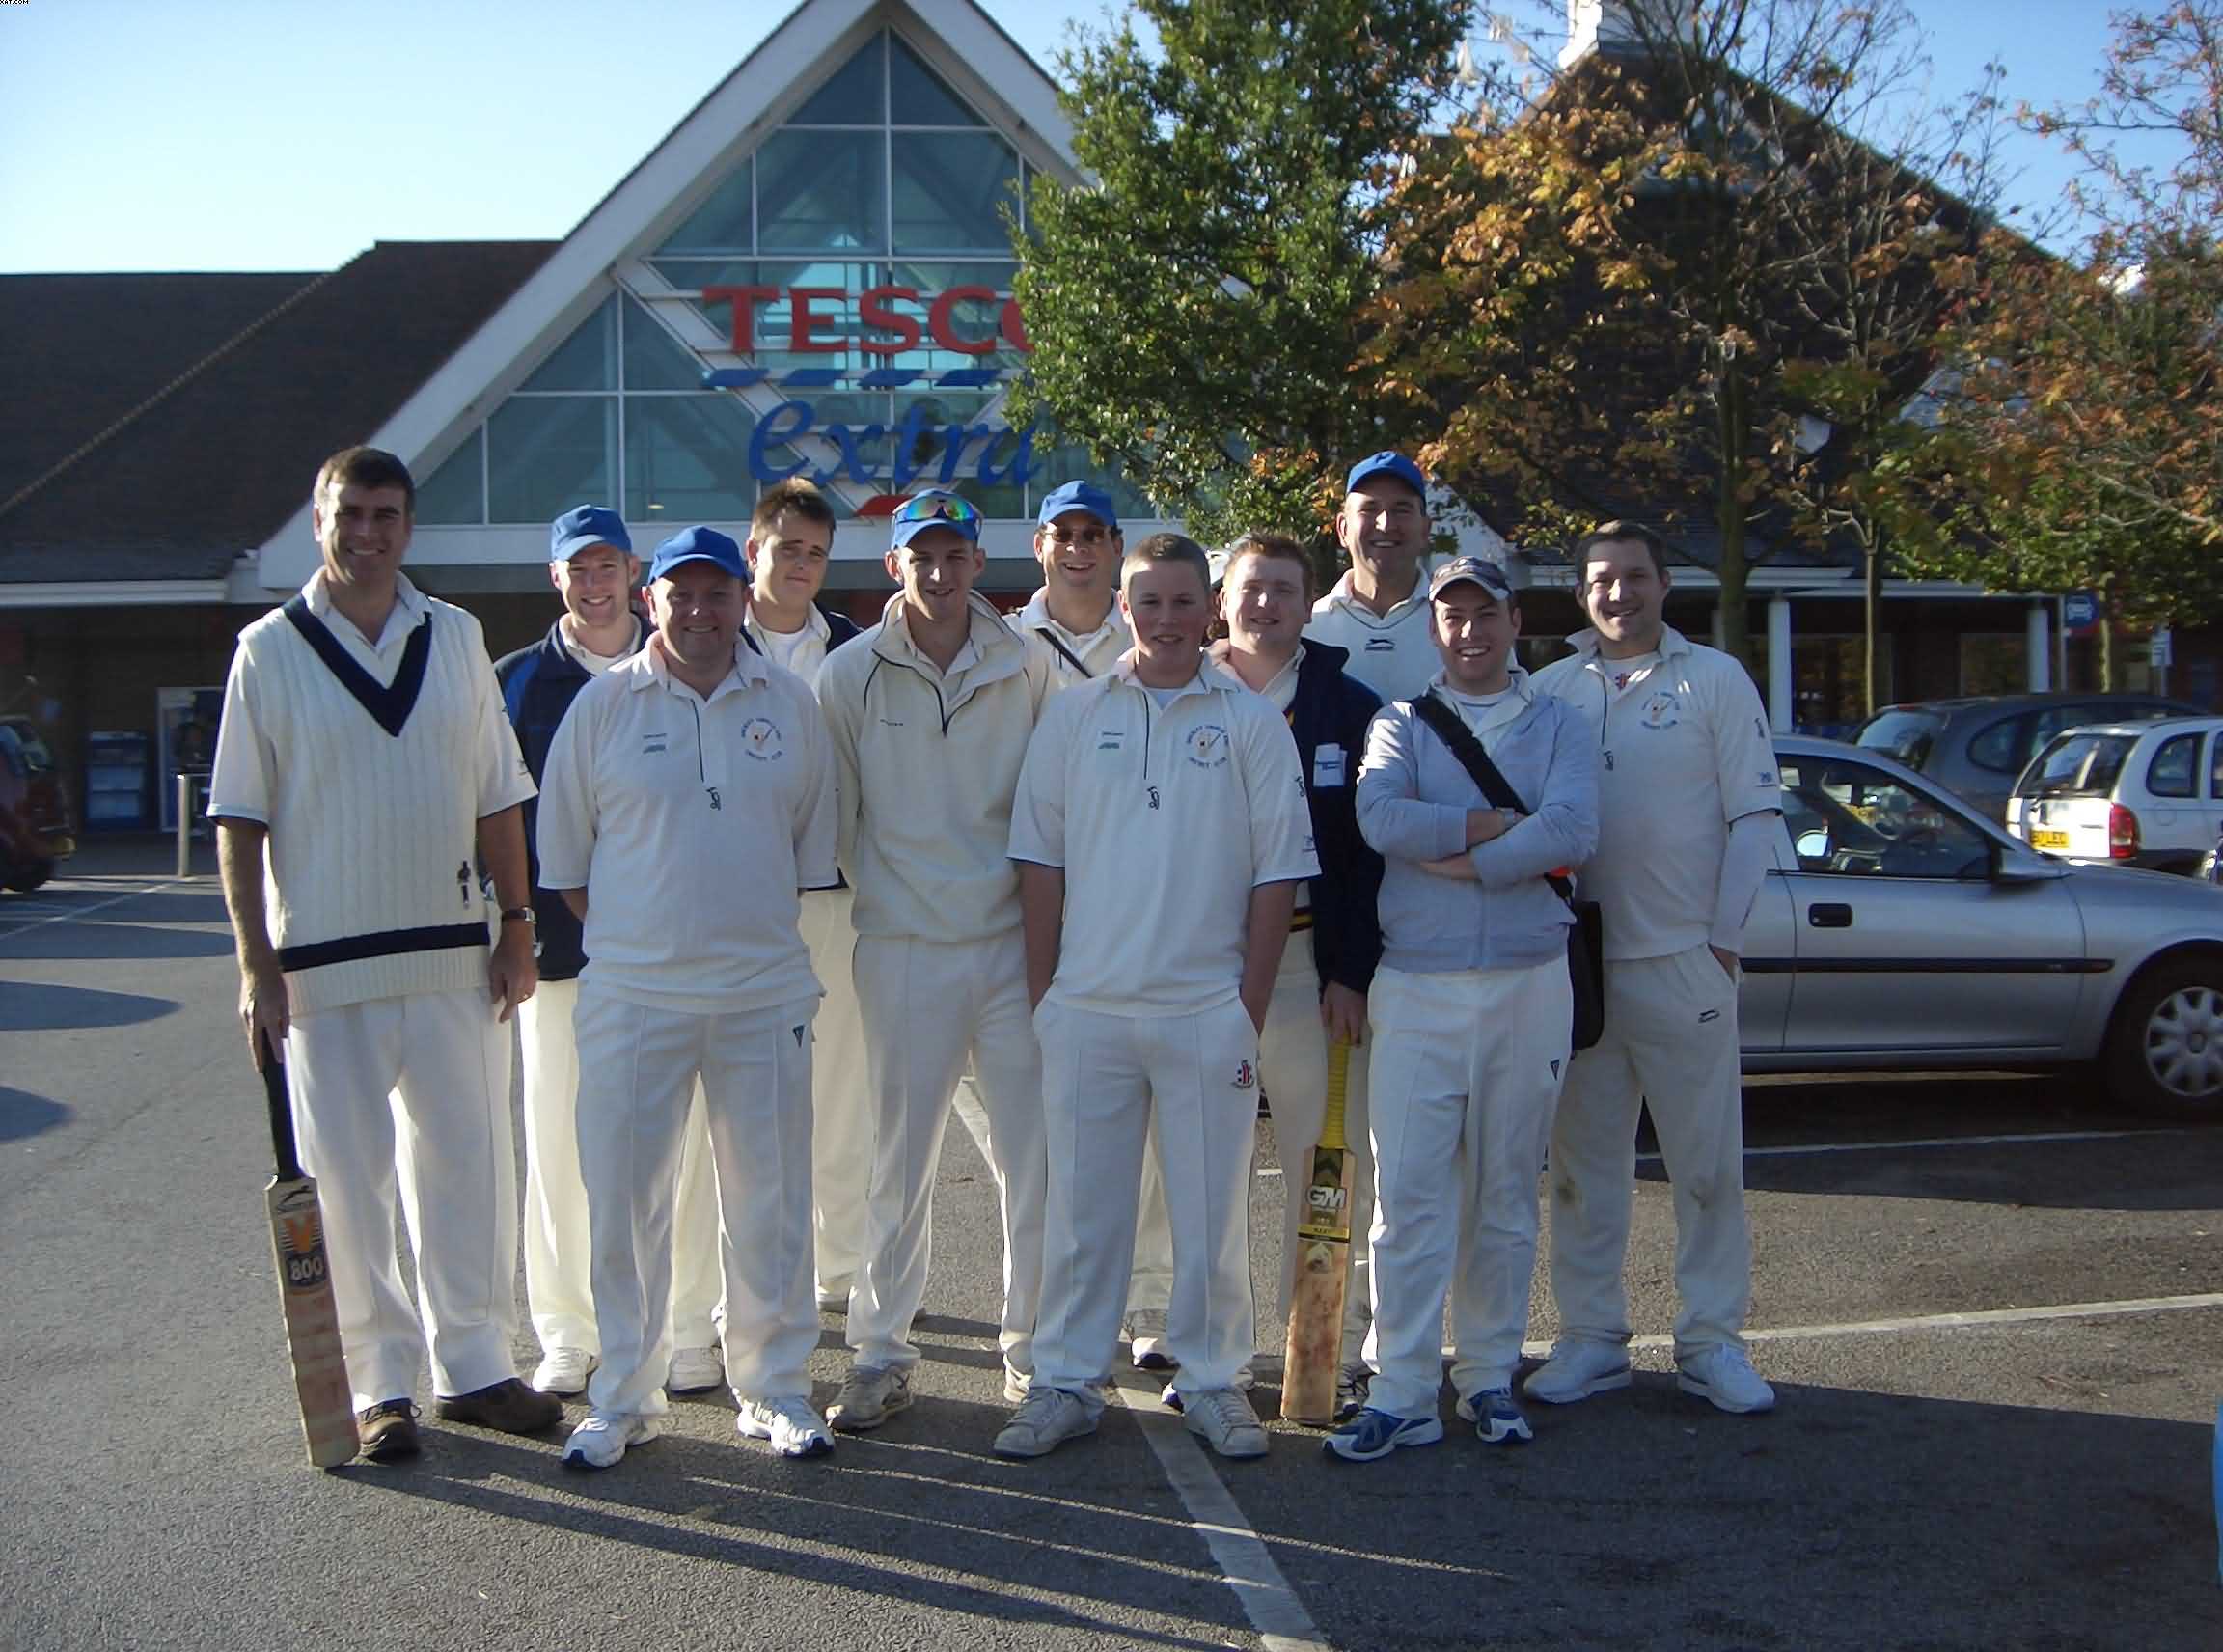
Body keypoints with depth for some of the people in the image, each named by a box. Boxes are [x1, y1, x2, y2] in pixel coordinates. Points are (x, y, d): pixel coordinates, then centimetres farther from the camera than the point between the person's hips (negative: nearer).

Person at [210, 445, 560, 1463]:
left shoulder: (455, 638, 8)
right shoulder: (269, 651, 0)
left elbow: (498, 797, 10)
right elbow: (239, 820, -2)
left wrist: (516, 927, 4)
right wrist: (256, 961, -8)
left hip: (452, 957, 3)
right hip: (324, 965, -3)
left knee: (467, 1169, 9)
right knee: (346, 1184, 4)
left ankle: (473, 1366, 23)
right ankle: (378, 1386, 17)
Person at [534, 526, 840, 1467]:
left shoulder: (790, 705, 5)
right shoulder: (603, 704, 0)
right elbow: (563, 855, 5)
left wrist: (757, 930, 10)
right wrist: (632, 936, 3)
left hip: (765, 993, 1)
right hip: (633, 995, -1)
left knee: (770, 1202, 8)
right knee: (623, 1201, 5)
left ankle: (775, 1389, 22)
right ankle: (623, 1397, 20)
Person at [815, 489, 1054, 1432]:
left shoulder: (1025, 670, 3)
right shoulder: (851, 674, 0)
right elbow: (832, 814, 6)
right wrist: (885, 893, 6)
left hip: (1011, 941, 1)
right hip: (904, 947, -1)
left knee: (1033, 1157, 5)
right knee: (899, 1160, 5)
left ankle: (1033, 1349, 20)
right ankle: (880, 1356, 17)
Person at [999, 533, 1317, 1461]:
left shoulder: (1252, 724, 3)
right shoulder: (1073, 715, 6)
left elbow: (1277, 875, 2)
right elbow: (1040, 860, 7)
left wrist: (1251, 1008, -2)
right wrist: (1041, 992, 2)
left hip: (1208, 1009, -1)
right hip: (1086, 1005, 1)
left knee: (1212, 1207, 6)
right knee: (1080, 1203, 7)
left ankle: (1210, 1380, 21)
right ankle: (1067, 1383, 18)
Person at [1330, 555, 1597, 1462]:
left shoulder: (1555, 725, 9)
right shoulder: (1401, 723, 9)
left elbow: (1574, 830, -11)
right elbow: (1380, 818, -13)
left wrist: (1459, 859, -14)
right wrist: (1505, 822, -11)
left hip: (1530, 984, 1)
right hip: (1417, 986, -1)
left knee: (1506, 1191, 9)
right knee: (1408, 1191, -4)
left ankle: (1489, 1375, 20)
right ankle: (1401, 1392, 1)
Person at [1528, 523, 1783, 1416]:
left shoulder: (1715, 679, 3)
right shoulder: (1550, 690, 8)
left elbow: (1755, 815, 1)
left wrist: (1725, 934, -6)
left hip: (1682, 962, -2)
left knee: (1707, 1161, 3)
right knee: (1583, 1165, 8)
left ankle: (1711, 1340, 13)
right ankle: (1591, 1336, 18)